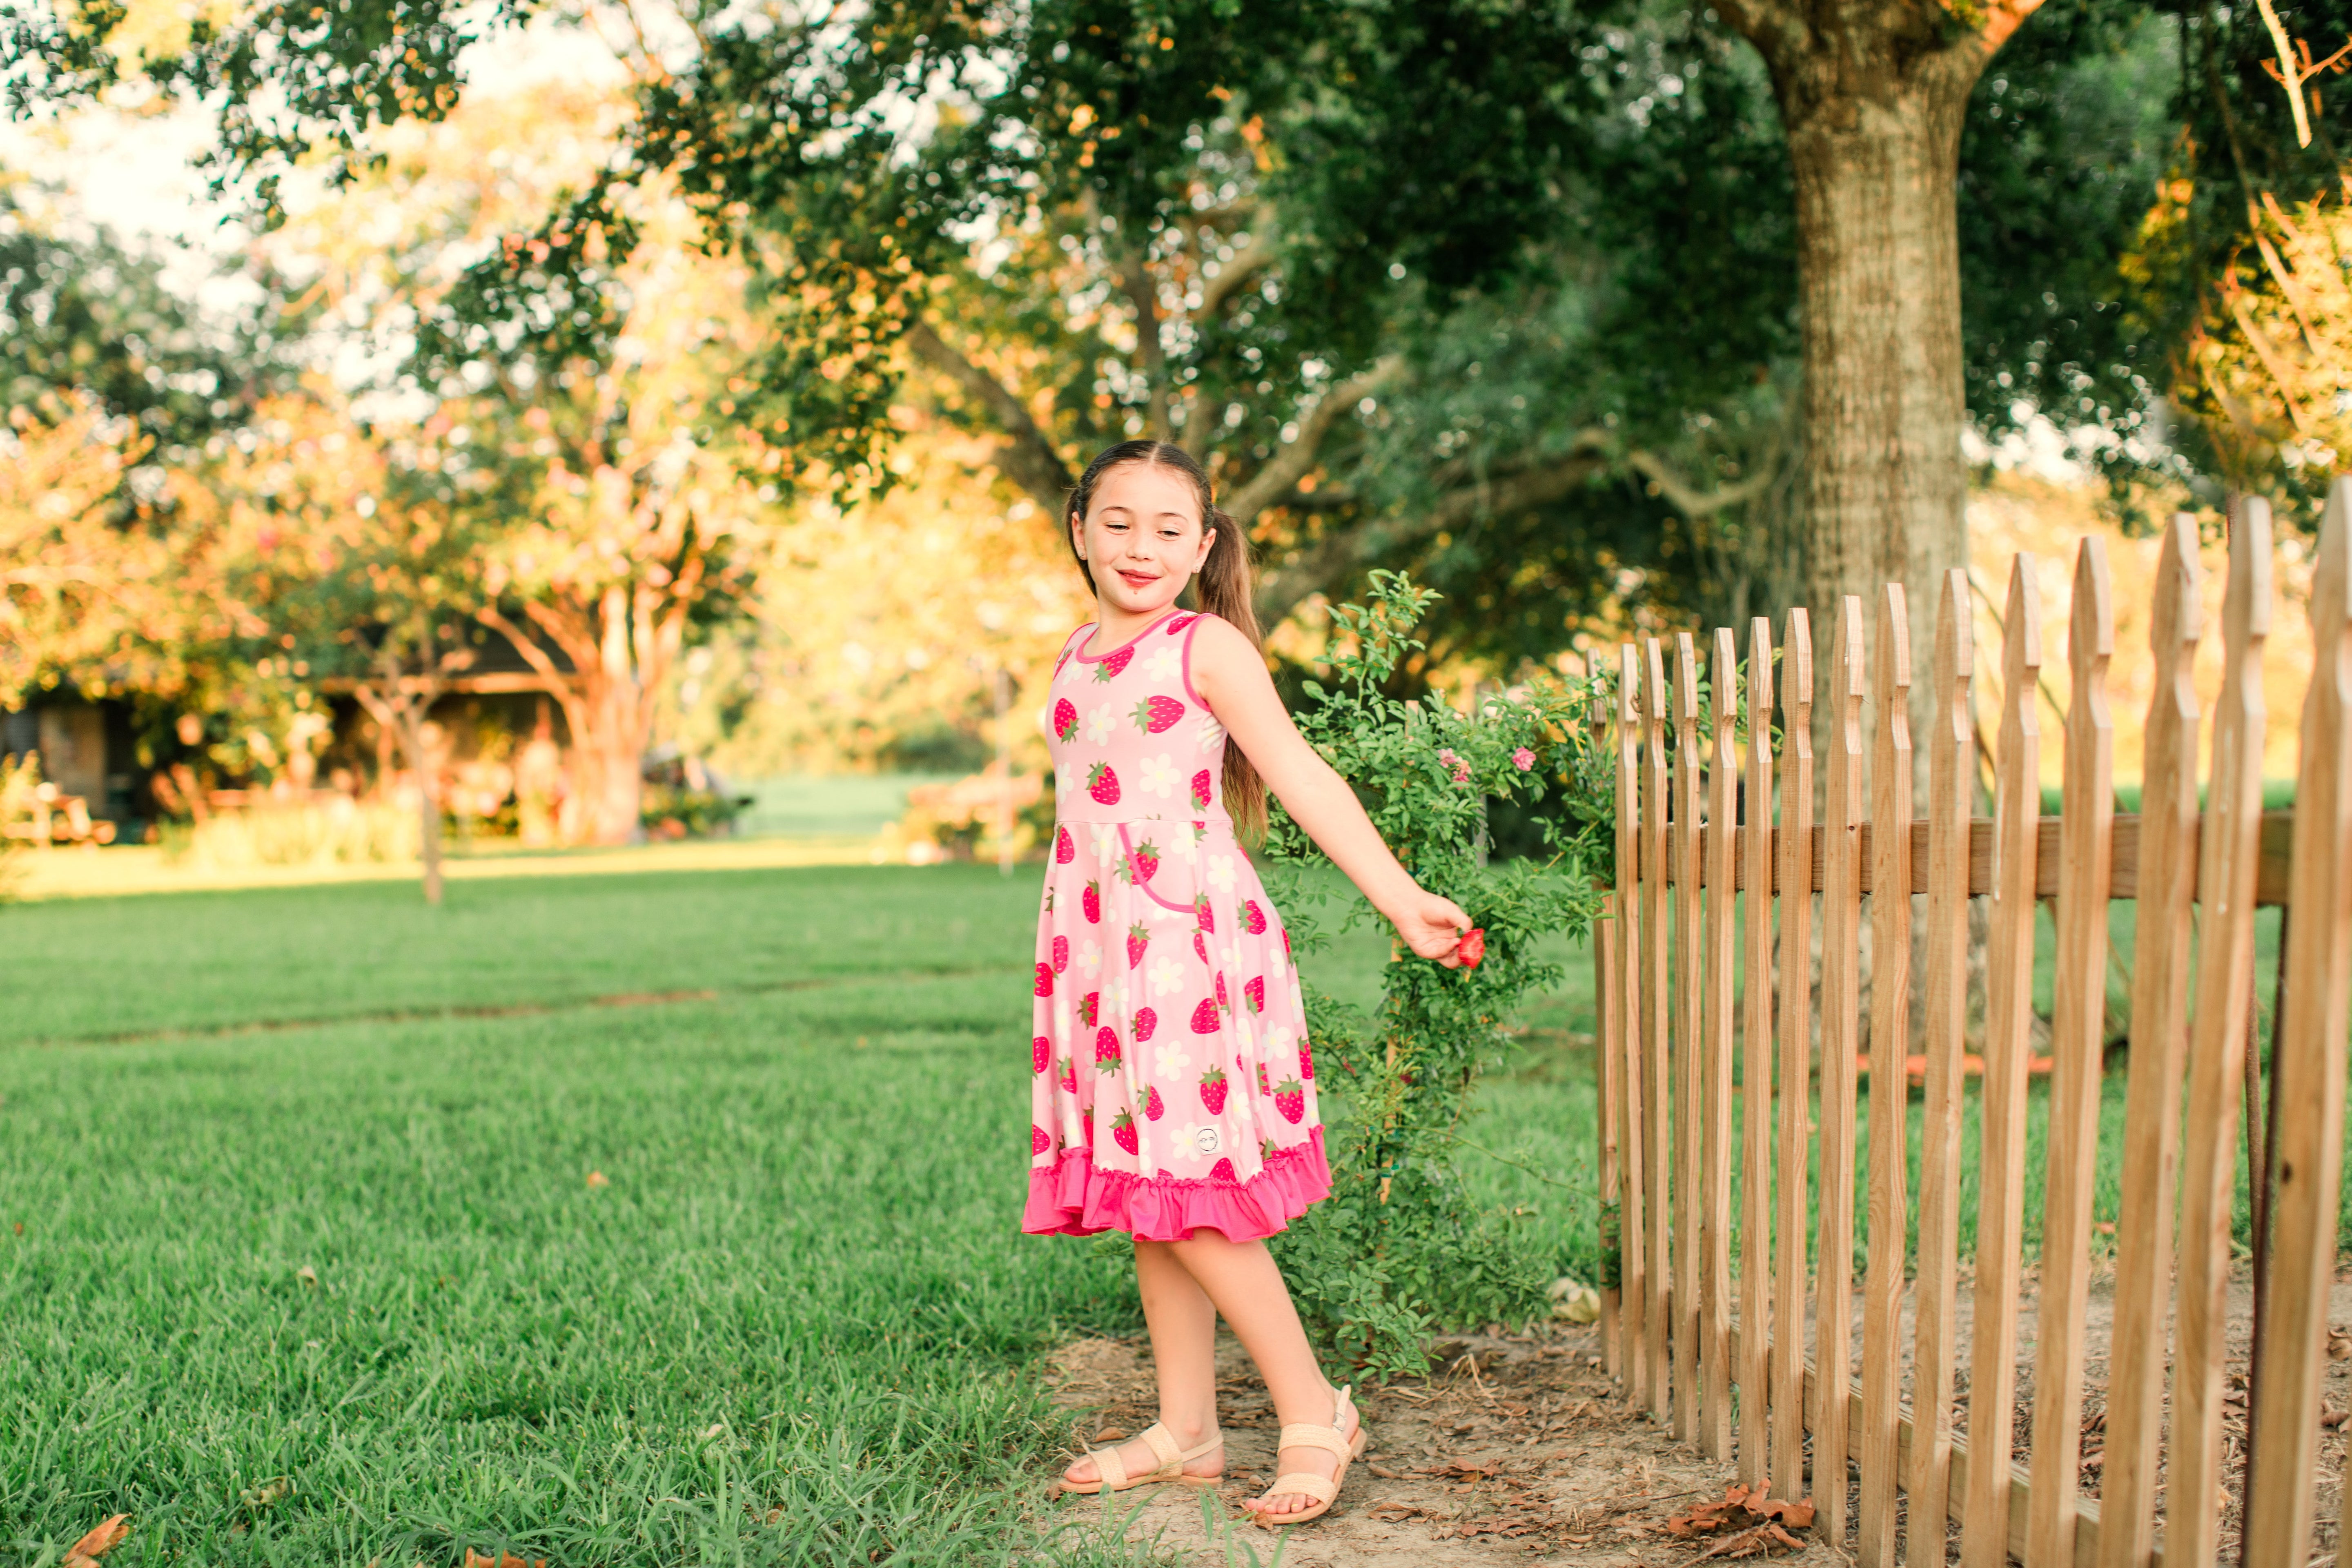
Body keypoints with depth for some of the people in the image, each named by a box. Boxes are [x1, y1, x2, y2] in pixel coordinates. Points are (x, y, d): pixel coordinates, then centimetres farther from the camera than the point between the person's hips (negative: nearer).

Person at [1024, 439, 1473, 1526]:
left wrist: (1401, 900, -14)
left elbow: (1303, 779, -8)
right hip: (1098, 950, 7)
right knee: (1143, 1196, 10)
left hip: (1191, 945, -7)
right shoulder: (1078, 657, 15)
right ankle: (1185, 1431, 20)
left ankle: (1313, 1414, 4)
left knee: (1188, 1199, -10)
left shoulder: (1206, 646, -4)